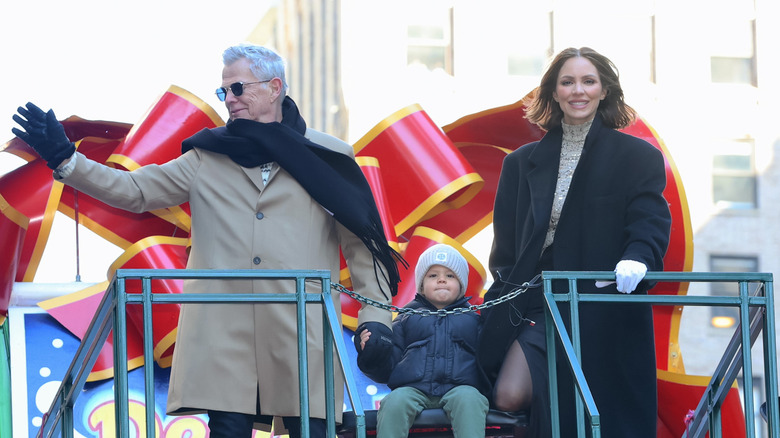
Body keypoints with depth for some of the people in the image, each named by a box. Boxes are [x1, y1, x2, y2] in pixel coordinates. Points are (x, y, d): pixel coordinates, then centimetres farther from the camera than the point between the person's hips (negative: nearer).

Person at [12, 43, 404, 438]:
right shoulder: (209, 157, 15)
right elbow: (135, 191, 8)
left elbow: (362, 243, 9)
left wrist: (374, 315, 0)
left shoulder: (327, 157, 9)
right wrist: (64, 158, -2)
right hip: (224, 335, 2)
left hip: (302, 336, -1)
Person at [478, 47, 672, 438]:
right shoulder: (522, 163, 15)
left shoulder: (639, 157, 5)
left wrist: (637, 260, -28)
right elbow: (505, 249, 16)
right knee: (509, 396, -16)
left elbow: (650, 227, -6)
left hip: (605, 317, -3)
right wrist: (505, 307, 3)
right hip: (538, 307, 3)